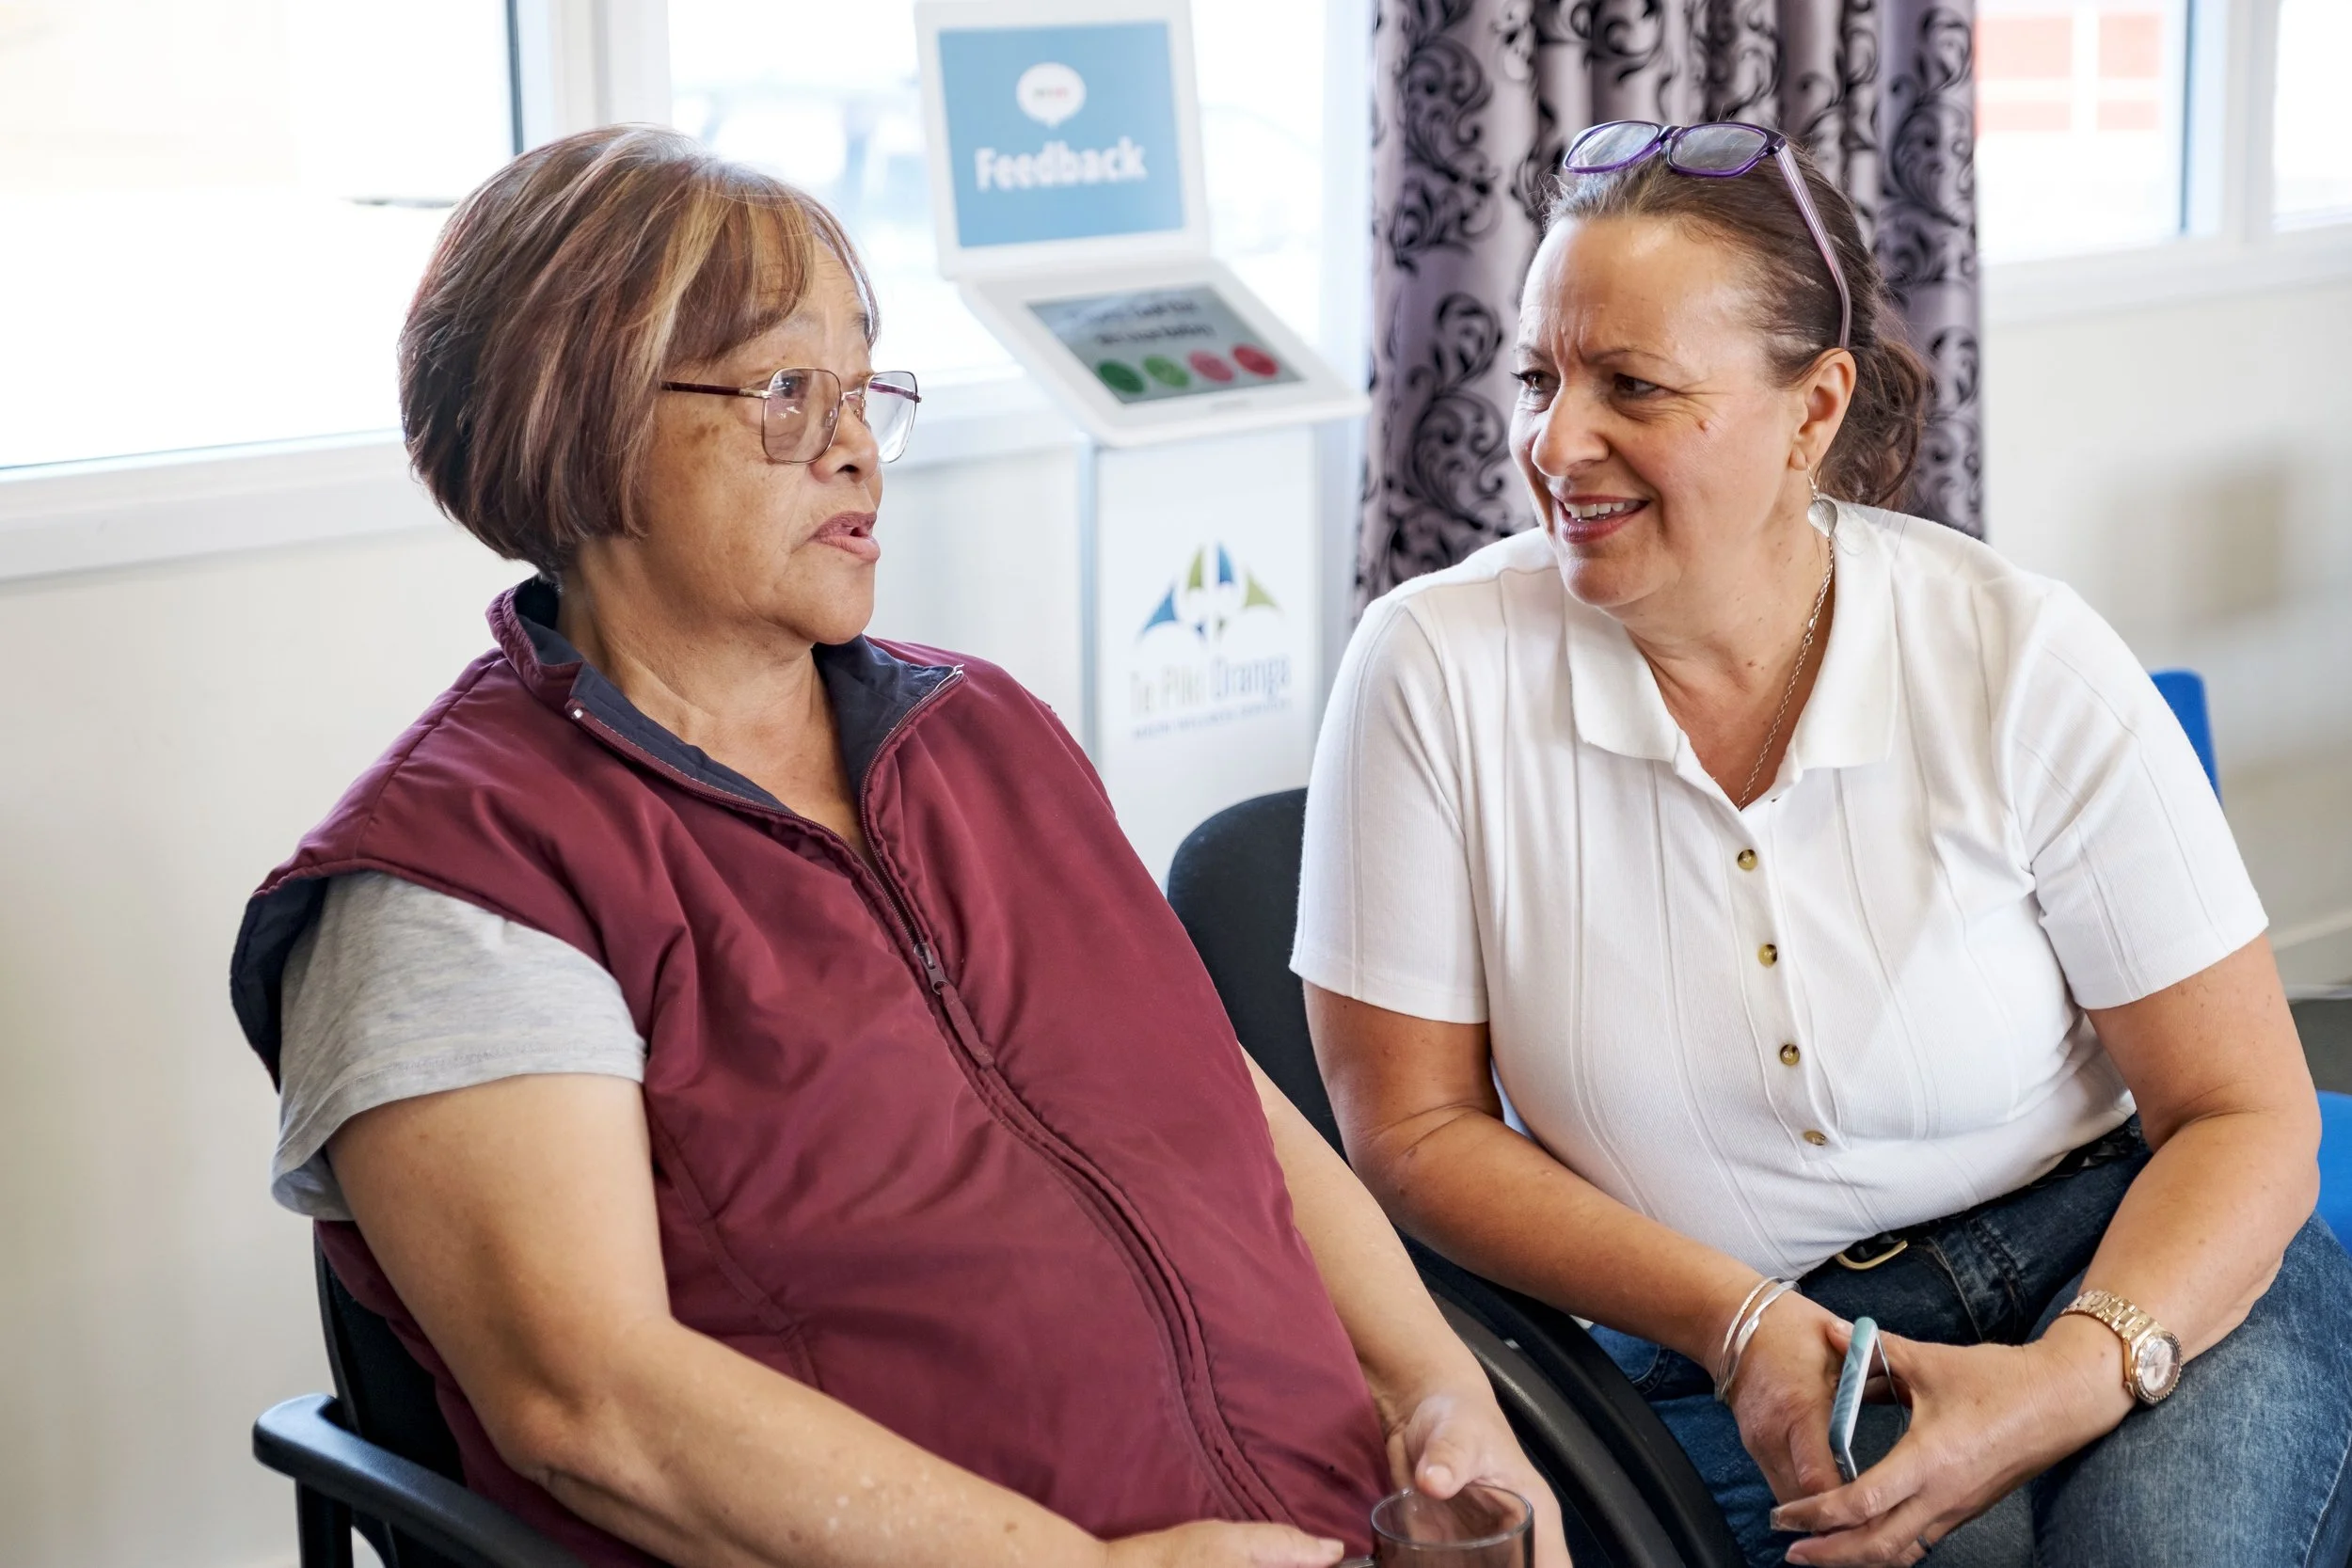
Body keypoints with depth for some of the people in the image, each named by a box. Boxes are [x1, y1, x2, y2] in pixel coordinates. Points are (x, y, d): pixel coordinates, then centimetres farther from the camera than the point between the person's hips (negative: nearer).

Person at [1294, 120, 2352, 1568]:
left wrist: (2075, 1379, -23)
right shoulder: (1435, 672, -9)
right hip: (1728, 1379, -1)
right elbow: (1416, 1128, -3)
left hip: (2127, 1291, 2)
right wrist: (1739, 1326, -15)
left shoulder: (2020, 661, -8)